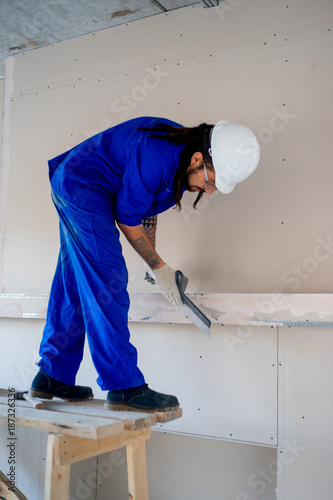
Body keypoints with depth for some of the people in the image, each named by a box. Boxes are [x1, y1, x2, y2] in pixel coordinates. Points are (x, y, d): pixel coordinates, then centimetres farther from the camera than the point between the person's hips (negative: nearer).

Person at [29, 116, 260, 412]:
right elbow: (126, 218, -21)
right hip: (80, 186, -10)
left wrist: (154, 261, 7)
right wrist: (158, 267, -11)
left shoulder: (183, 161, -2)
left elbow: (148, 208, 10)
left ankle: (53, 378, 18)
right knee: (107, 281, -16)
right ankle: (124, 387, -13)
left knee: (74, 286, 9)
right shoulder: (157, 157, -30)